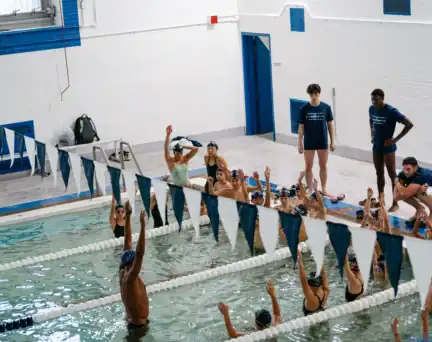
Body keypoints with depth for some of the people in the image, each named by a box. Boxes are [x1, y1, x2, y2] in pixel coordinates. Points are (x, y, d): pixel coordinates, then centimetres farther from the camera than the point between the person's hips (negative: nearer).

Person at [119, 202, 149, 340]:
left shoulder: (123, 272, -3)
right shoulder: (129, 278, -26)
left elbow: (127, 243, -3)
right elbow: (140, 254, -40)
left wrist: (128, 216, -3)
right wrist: (143, 225, -45)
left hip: (133, 322, 9)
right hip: (138, 325, -9)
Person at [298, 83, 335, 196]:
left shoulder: (326, 107, -5)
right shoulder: (304, 109, -7)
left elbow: (330, 125, 2)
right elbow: (301, 127, -2)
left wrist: (332, 142, 2)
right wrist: (300, 143, -4)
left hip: (323, 142, 1)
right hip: (309, 143, -1)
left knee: (323, 166, 11)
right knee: (308, 167, 7)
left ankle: (324, 189, 24)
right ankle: (310, 190, 18)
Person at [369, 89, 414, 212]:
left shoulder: (391, 111, -19)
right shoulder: (371, 109, 0)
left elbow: (409, 124, -19)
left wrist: (395, 139, -18)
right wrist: (372, 134, 9)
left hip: (388, 147, -6)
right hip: (376, 147, 6)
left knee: (392, 175, 1)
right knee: (379, 173, 15)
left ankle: (395, 203, 8)